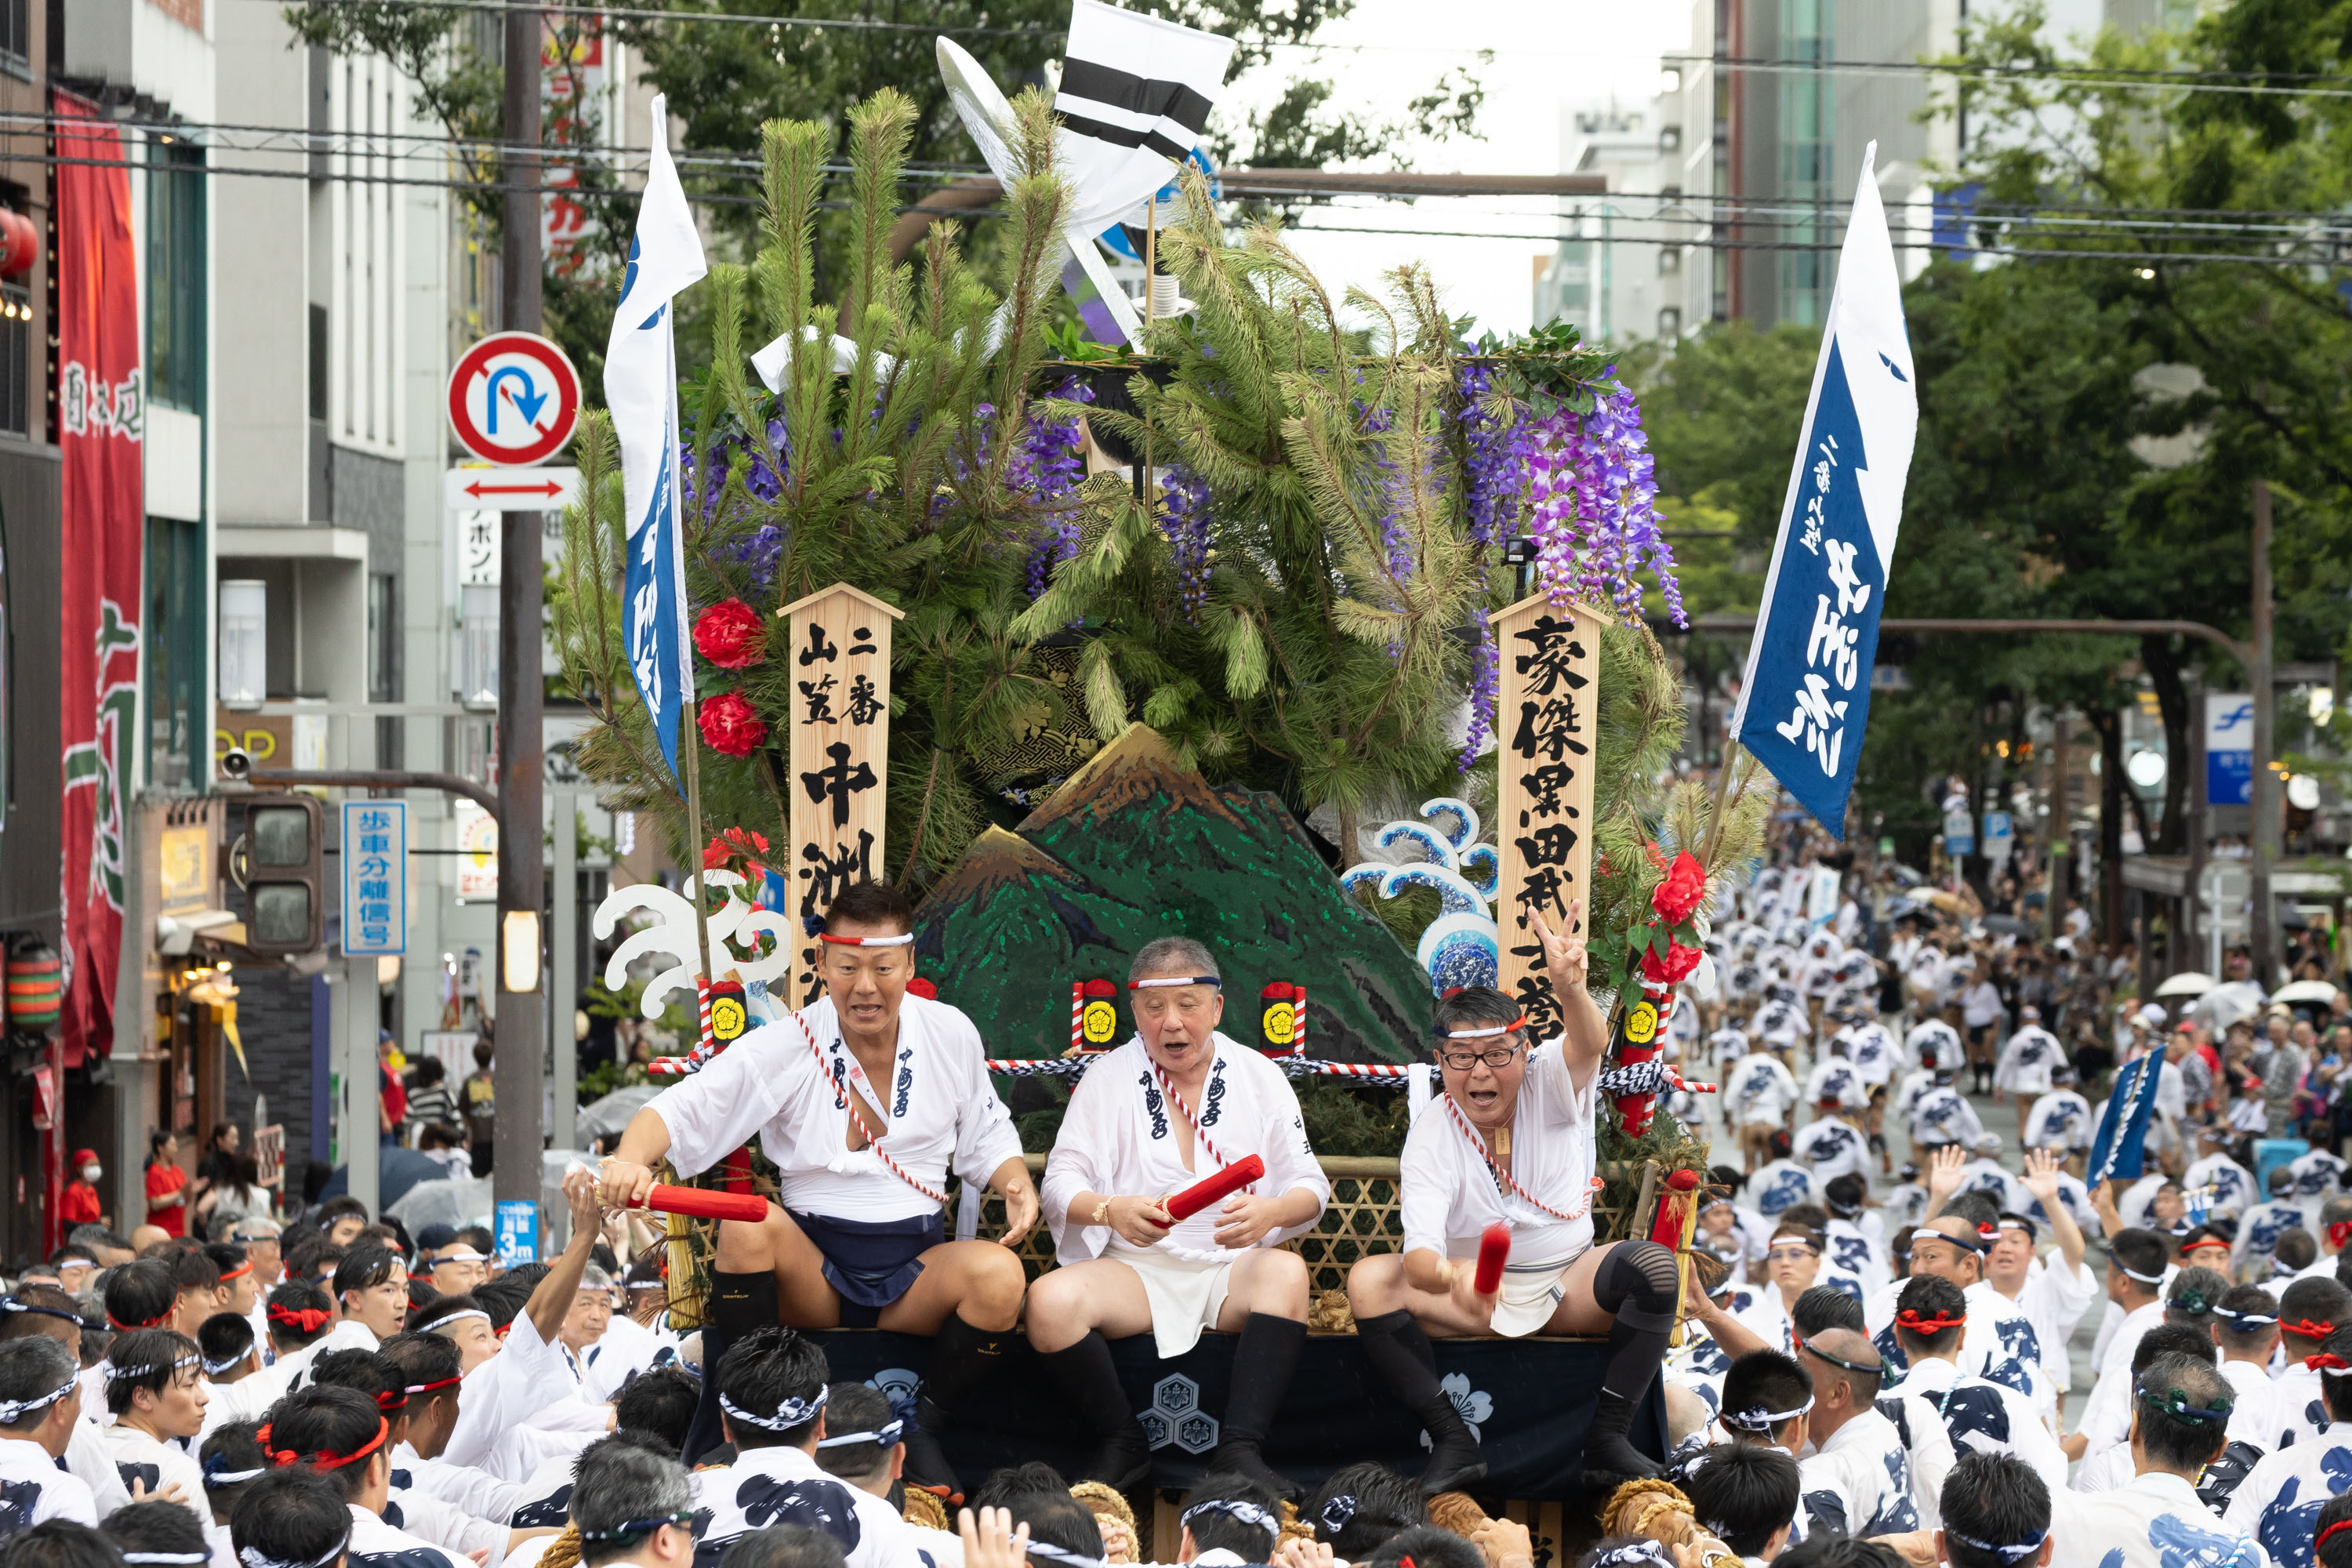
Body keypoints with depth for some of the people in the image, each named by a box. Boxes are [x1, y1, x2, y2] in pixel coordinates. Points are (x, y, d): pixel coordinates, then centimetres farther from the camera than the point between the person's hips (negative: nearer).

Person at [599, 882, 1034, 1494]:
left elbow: (985, 1139, 16)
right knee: (750, 1223, -34)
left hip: (914, 1269, 1)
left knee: (998, 1272, -31)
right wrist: (631, 1160, -35)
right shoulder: (787, 1046, -5)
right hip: (812, 1271, -1)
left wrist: (1018, 1184, -7)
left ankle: (922, 1436, -7)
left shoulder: (952, 1035, 4)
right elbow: (682, 1109, -13)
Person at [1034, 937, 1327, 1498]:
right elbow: (1061, 1184, -2)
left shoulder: (1258, 1077, 8)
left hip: (1234, 1267, 1)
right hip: (1136, 1267, -1)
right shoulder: (1109, 1078, 6)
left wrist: (1272, 1211, -22)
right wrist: (1110, 1210, -26)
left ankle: (1238, 1450, -32)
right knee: (1050, 1301, -31)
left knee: (1286, 1271, -34)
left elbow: (1310, 1187, 4)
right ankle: (1123, 1445, -11)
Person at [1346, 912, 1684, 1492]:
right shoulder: (1431, 1134, -12)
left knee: (1654, 1265, -29)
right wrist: (1448, 1276, -52)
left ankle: (1607, 1438, -20)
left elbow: (1588, 1045, -35)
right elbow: (1419, 1256, -26)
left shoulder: (1551, 1086, -8)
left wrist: (1570, 988, -59)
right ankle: (1452, 1441, -22)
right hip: (1473, 1297, 0)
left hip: (1568, 1283, 0)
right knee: (1370, 1280, -26)